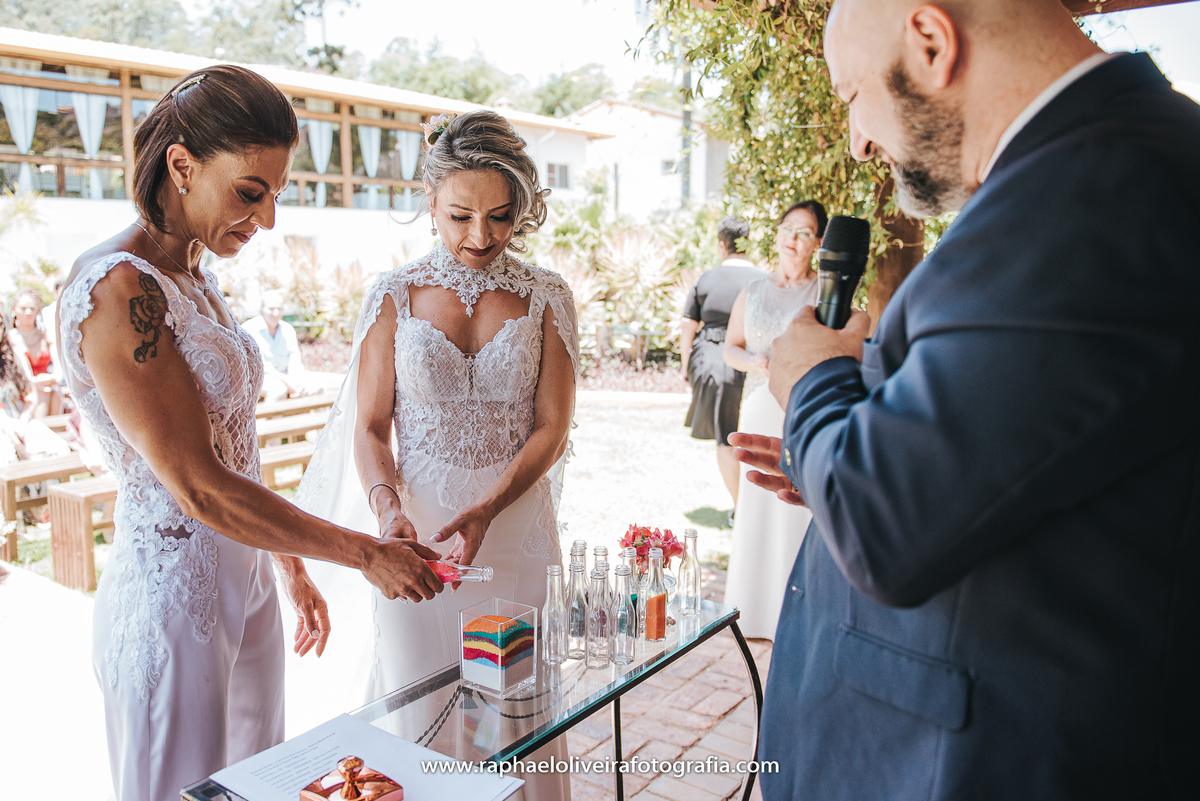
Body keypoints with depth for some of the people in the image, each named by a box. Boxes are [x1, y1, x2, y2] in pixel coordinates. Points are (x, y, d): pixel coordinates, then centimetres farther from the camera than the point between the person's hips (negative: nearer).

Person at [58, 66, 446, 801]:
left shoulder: (197, 277, 7)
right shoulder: (117, 291, -20)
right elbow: (199, 489, -23)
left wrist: (289, 563, 17)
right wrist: (365, 554, -18)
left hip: (244, 585, 8)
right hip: (173, 599, -8)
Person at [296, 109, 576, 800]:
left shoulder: (546, 297, 0)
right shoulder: (395, 296, 0)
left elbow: (552, 428, -3)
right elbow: (370, 427, 0)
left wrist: (486, 509, -18)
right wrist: (387, 507, -19)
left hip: (517, 523, 0)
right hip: (414, 523, 0)